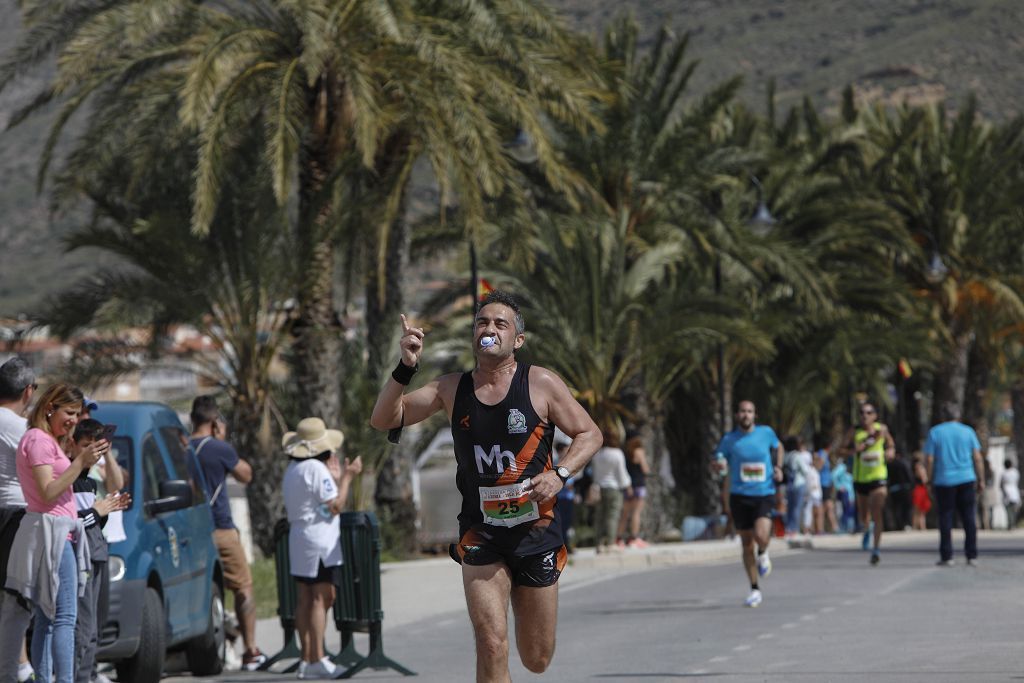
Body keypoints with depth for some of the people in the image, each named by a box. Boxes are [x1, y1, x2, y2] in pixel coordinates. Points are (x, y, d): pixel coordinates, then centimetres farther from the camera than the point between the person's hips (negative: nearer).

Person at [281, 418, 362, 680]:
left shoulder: (292, 470, 14)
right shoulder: (317, 469, -15)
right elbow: (335, 506, -16)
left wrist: (335, 477, 24)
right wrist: (346, 477, -7)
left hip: (298, 538, 9)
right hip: (320, 540, -9)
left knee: (305, 599, 9)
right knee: (321, 598, -9)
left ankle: (306, 658, 11)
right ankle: (317, 659, -13)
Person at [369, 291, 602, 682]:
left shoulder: (541, 384, -5)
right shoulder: (451, 389, 2)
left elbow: (590, 434, 2)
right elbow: (382, 420, 1)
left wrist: (560, 475, -16)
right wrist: (405, 368, -15)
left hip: (535, 531, 0)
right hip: (481, 534, 0)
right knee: (491, 645, -19)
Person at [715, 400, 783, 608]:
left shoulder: (766, 432, 2)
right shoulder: (729, 440, 1)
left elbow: (778, 446, 23)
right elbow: (724, 469, 9)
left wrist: (778, 467, 8)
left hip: (764, 494, -1)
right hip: (739, 495, 1)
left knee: (761, 535, -24)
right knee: (747, 544, 3)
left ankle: (763, 554, 14)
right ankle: (755, 590, 14)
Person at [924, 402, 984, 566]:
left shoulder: (935, 432, 1)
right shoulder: (967, 431, 5)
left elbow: (930, 460, -3)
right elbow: (977, 458, 2)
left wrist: (930, 480, 4)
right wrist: (981, 480, 7)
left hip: (944, 480, -1)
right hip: (966, 479, 1)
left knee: (945, 519, 3)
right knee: (969, 518, 6)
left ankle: (946, 557, 0)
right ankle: (972, 556, 3)